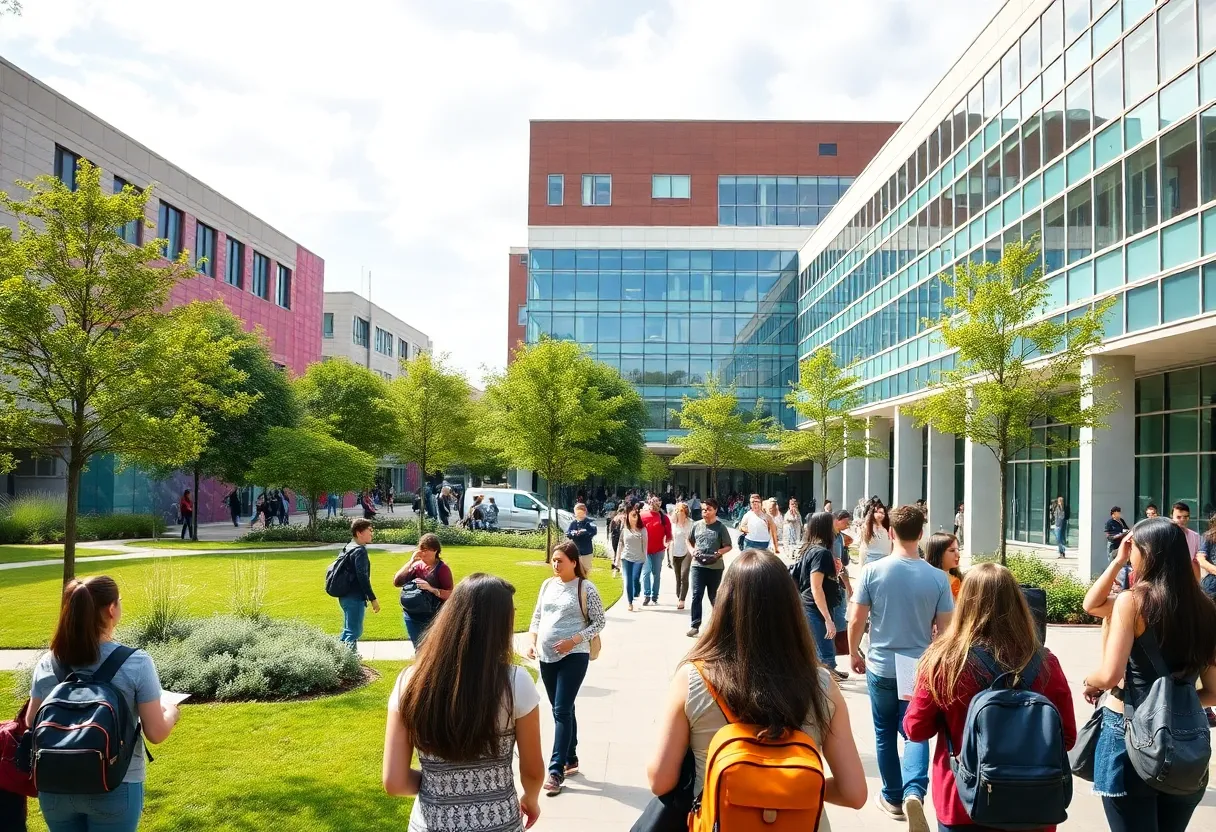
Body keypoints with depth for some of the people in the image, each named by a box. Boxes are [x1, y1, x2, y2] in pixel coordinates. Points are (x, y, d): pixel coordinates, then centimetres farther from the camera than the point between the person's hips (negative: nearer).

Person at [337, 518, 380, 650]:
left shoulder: (347, 548, 14)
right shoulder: (360, 550, -15)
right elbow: (362, 577, -22)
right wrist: (373, 599, -19)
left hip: (345, 596, 10)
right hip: (355, 598, -10)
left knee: (347, 631, 18)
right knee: (354, 632, -7)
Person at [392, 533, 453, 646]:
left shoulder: (442, 568, -9)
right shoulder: (417, 566, 1)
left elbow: (451, 595, -15)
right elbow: (397, 582, -7)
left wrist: (431, 589, -26)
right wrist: (410, 562, -11)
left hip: (434, 619, -4)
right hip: (413, 617, 4)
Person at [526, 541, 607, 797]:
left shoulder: (586, 588, -8)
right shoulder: (548, 585, 8)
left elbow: (599, 622, -7)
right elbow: (537, 616, 14)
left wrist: (573, 641, -16)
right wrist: (532, 641, -1)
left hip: (573, 657, -6)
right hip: (547, 657, 6)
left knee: (562, 711, -9)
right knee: (563, 710, 15)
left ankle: (556, 770, -6)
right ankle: (571, 761, 28)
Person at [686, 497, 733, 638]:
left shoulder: (720, 527, -4)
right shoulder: (697, 525, 4)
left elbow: (728, 546, -1)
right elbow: (689, 540, 17)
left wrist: (719, 552, -20)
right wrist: (692, 550, -3)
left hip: (715, 566, -2)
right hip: (698, 565, 2)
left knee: (714, 597, 10)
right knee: (696, 595, -3)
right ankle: (694, 625, 1)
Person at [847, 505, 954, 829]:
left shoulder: (872, 572, -11)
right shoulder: (938, 577, -8)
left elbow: (856, 621, -8)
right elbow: (945, 629, -3)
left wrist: (854, 654, 9)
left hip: (881, 667, 0)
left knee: (886, 734, 16)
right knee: (915, 733, 8)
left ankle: (893, 797, 28)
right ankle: (914, 792, -14)